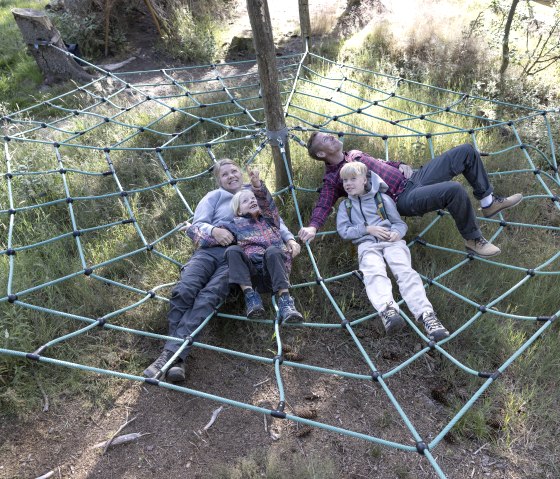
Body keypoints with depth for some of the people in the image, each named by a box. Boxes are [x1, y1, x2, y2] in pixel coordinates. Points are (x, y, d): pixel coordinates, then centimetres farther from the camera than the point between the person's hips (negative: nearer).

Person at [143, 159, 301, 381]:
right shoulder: (215, 196, 23)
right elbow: (198, 223, 11)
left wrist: (289, 238, 5)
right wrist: (213, 230, -12)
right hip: (209, 250, 1)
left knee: (209, 296, -29)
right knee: (183, 291, -27)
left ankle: (171, 353, -34)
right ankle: (176, 357, -25)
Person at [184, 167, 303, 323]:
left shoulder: (269, 220, 18)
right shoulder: (235, 226, 14)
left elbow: (267, 202, -3)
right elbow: (207, 240, 10)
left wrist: (257, 185, -17)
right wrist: (191, 228, 19)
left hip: (273, 269, 0)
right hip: (251, 271, 0)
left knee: (272, 250, -31)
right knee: (233, 250, -24)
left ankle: (285, 300, -39)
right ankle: (250, 296, -31)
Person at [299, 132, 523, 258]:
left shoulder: (354, 154, 20)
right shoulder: (333, 179, -4)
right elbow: (323, 205, -15)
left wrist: (401, 166, 9)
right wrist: (313, 226, -35)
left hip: (413, 177, 9)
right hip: (405, 199, -9)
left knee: (466, 151, 2)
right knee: (454, 190, -33)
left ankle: (489, 202, 13)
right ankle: (473, 240, -10)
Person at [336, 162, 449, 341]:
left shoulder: (383, 199, 20)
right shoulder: (345, 205, 22)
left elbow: (400, 223, 18)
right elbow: (343, 230, 8)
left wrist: (397, 232, -8)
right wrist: (368, 229, -5)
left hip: (391, 240, 1)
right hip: (367, 244, 0)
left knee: (404, 271, -26)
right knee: (375, 273, -32)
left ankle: (425, 314, -41)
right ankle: (387, 310, -57)